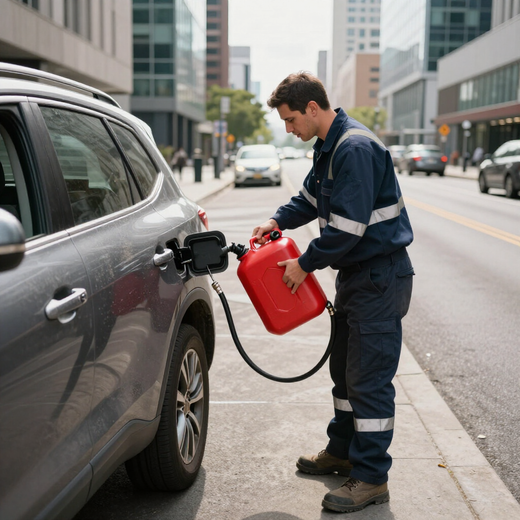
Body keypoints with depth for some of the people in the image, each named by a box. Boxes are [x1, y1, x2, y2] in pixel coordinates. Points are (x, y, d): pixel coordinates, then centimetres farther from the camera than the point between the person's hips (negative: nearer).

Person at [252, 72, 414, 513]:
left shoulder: (356, 148, -23)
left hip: (380, 278, -10)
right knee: (345, 369, 19)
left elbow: (348, 225, -26)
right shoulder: (329, 146, 10)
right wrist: (278, 220, 5)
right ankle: (343, 451, 33)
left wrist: (306, 264, -15)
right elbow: (311, 197, 23)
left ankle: (371, 479, 5)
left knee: (369, 379, -5)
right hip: (357, 274, 11)